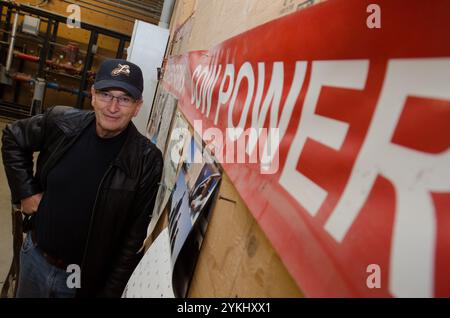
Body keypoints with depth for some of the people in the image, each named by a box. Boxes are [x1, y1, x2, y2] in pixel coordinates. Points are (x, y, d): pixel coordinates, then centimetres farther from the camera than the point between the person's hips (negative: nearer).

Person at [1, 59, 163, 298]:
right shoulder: (61, 122, -12)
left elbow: (135, 237, -16)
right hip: (34, 256, 4)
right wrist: (25, 191, -1)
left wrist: (111, 292, -11)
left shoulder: (147, 161, -22)